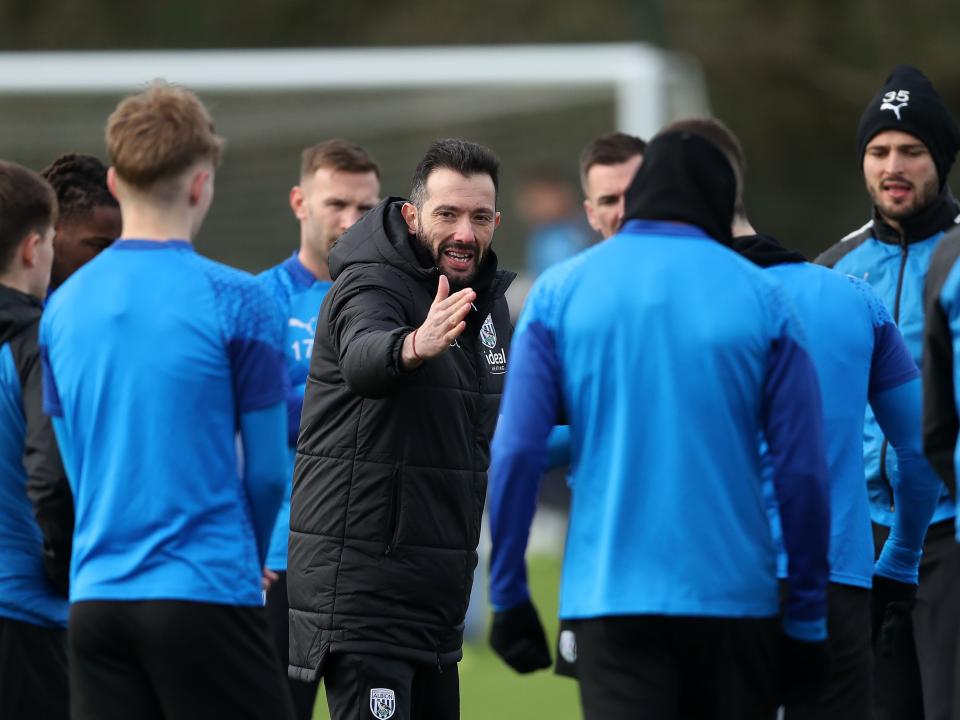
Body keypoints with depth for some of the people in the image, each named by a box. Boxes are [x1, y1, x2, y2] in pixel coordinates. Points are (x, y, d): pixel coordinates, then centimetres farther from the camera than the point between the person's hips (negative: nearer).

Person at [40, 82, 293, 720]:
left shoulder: (63, 306, 8)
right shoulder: (234, 300, -7)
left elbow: (77, 466, 14)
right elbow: (268, 469, -1)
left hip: (96, 596, 5)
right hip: (205, 593, -5)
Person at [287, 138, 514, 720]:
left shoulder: (490, 300, 10)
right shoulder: (371, 286, -15)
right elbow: (363, 359, -40)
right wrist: (415, 345, -61)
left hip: (440, 585, 9)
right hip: (362, 580, -9)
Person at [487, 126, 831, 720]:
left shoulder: (560, 291, 2)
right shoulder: (761, 298, 2)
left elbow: (516, 454, -3)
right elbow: (803, 470, 0)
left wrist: (508, 596, 4)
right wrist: (807, 620, 7)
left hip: (611, 598, -1)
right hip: (734, 598, 1)